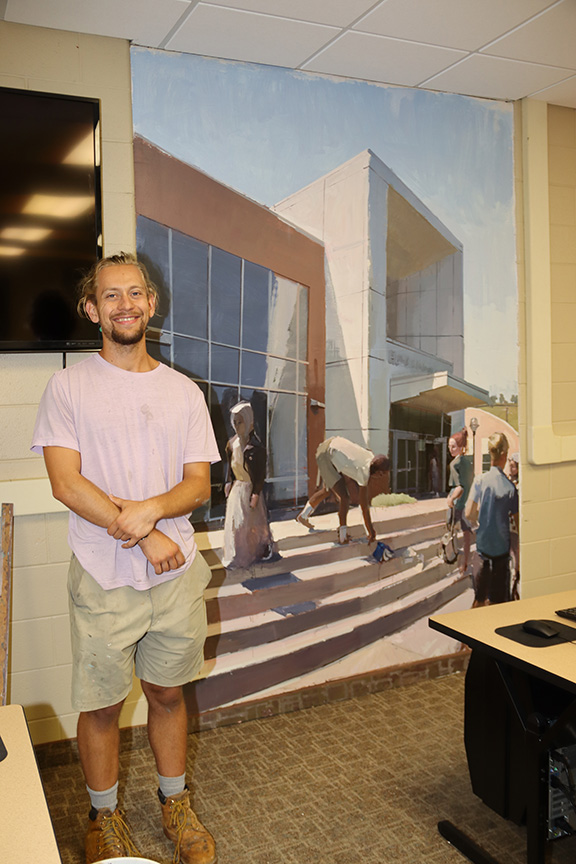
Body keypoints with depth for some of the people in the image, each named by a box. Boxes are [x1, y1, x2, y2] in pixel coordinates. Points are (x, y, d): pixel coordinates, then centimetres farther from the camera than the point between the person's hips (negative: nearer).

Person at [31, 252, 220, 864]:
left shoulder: (183, 391, 6)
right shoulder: (69, 386, -2)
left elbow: (199, 485, 2)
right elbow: (66, 483, -10)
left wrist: (150, 508, -19)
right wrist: (142, 535, -15)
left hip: (177, 573, 2)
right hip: (104, 578, -2)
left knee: (168, 694, 16)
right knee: (101, 704, 10)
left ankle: (174, 802, 37)